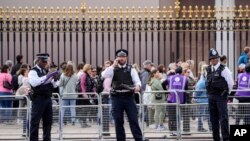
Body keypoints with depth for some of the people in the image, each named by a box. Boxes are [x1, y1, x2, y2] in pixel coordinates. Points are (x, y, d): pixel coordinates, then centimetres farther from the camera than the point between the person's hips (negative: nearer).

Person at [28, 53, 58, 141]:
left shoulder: (46, 72, 16)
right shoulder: (33, 72, -5)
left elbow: (53, 85, 19)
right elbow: (34, 82, -24)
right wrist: (47, 77, -27)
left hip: (48, 98, 7)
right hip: (38, 98, -7)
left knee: (48, 121, 10)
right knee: (35, 121, -3)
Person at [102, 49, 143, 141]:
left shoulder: (131, 69, 7)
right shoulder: (113, 69, 8)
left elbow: (137, 80, -3)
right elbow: (104, 75, -9)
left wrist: (137, 86, -26)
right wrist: (114, 65, -10)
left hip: (129, 97, -1)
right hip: (117, 97, 1)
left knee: (133, 120, -2)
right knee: (118, 121, 5)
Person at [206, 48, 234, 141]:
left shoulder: (223, 69, -8)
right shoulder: (208, 70, 10)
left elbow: (230, 83, -3)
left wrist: (226, 92, 7)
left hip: (221, 96, -6)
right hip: (211, 97, 6)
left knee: (223, 118, -9)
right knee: (213, 119, 8)